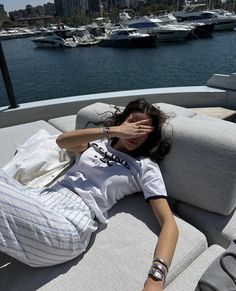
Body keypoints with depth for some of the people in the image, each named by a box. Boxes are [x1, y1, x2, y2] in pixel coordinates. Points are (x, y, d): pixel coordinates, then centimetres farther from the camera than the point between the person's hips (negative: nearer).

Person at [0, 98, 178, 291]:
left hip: (72, 220, -4)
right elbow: (62, 141, -1)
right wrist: (113, 130, -7)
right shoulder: (98, 141, 17)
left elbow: (169, 222, -4)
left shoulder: (146, 167, 5)